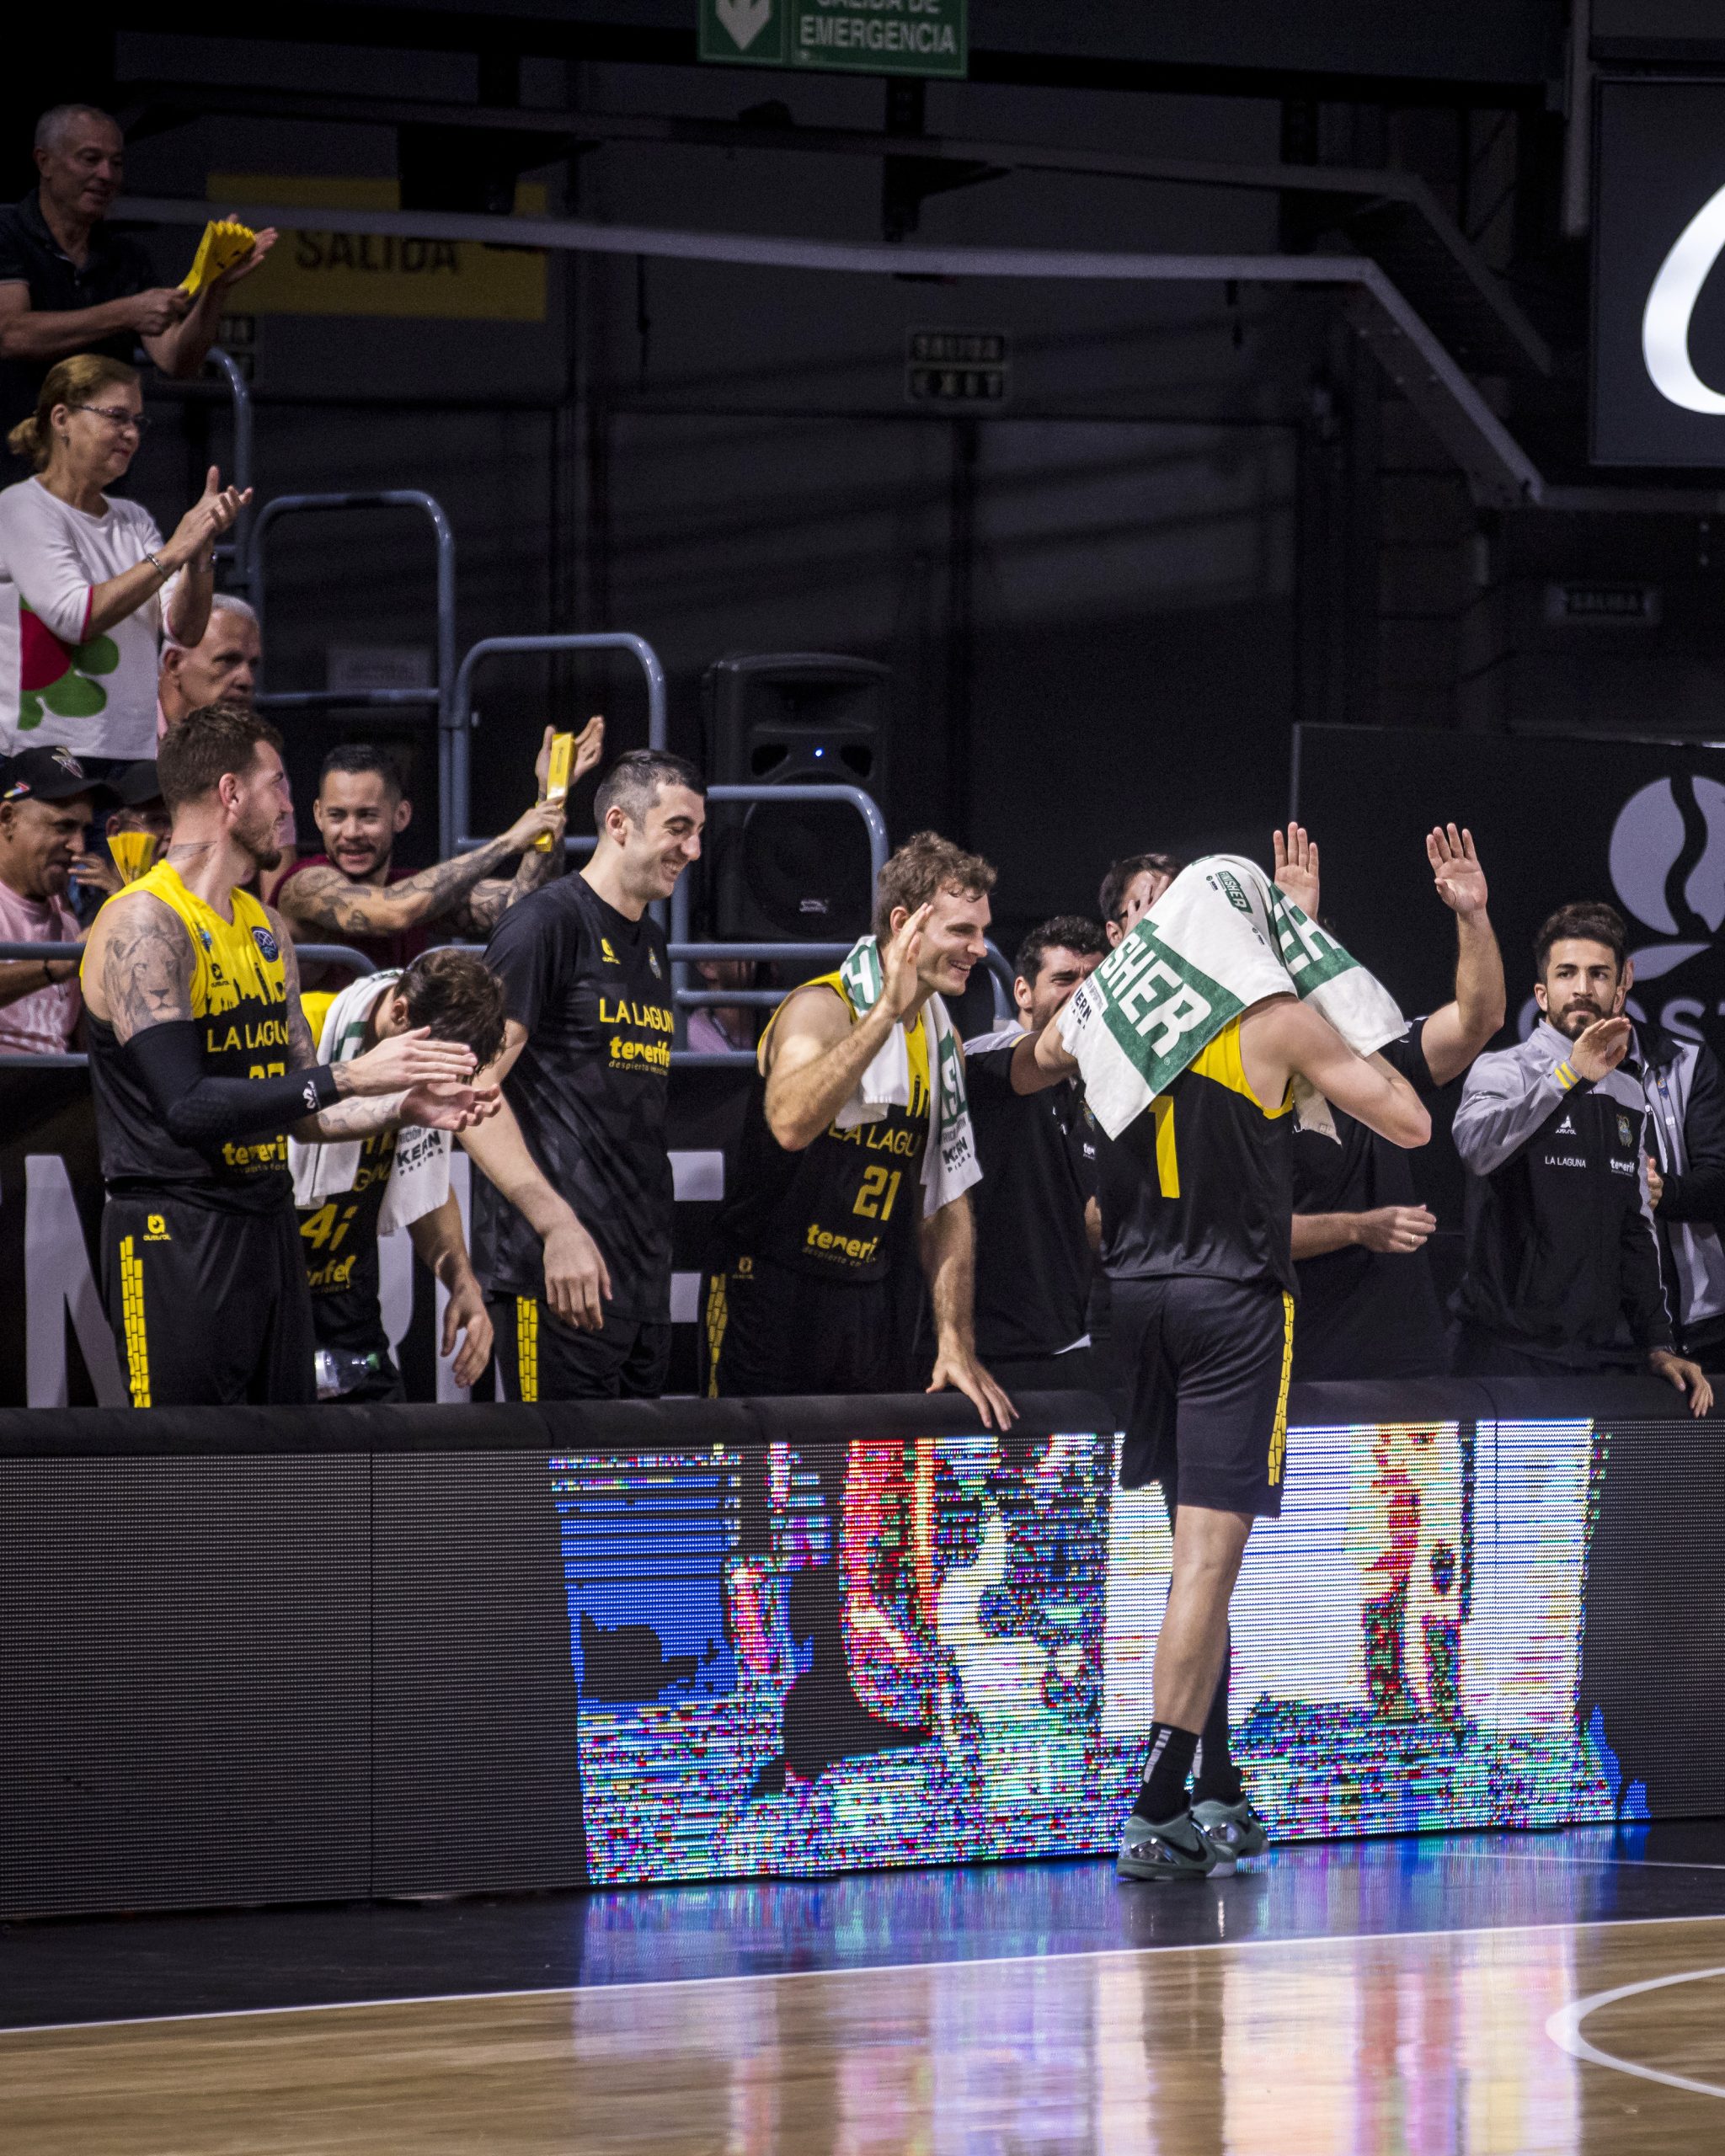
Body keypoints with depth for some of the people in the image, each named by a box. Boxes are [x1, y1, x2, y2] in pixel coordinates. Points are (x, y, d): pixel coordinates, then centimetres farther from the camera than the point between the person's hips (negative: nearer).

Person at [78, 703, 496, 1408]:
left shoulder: (266, 928, 16)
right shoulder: (142, 922, -13)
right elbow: (187, 1107, -22)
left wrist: (405, 1106, 3)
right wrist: (349, 1078, -22)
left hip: (270, 1232, 9)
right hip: (177, 1238, -9)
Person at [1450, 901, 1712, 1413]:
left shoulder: (1629, 1097, 16)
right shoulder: (1503, 1072, -3)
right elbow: (1476, 1147, -27)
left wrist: (1656, 1345, 13)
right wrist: (1569, 1076, -34)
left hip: (1600, 1351, 6)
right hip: (1510, 1349, -5)